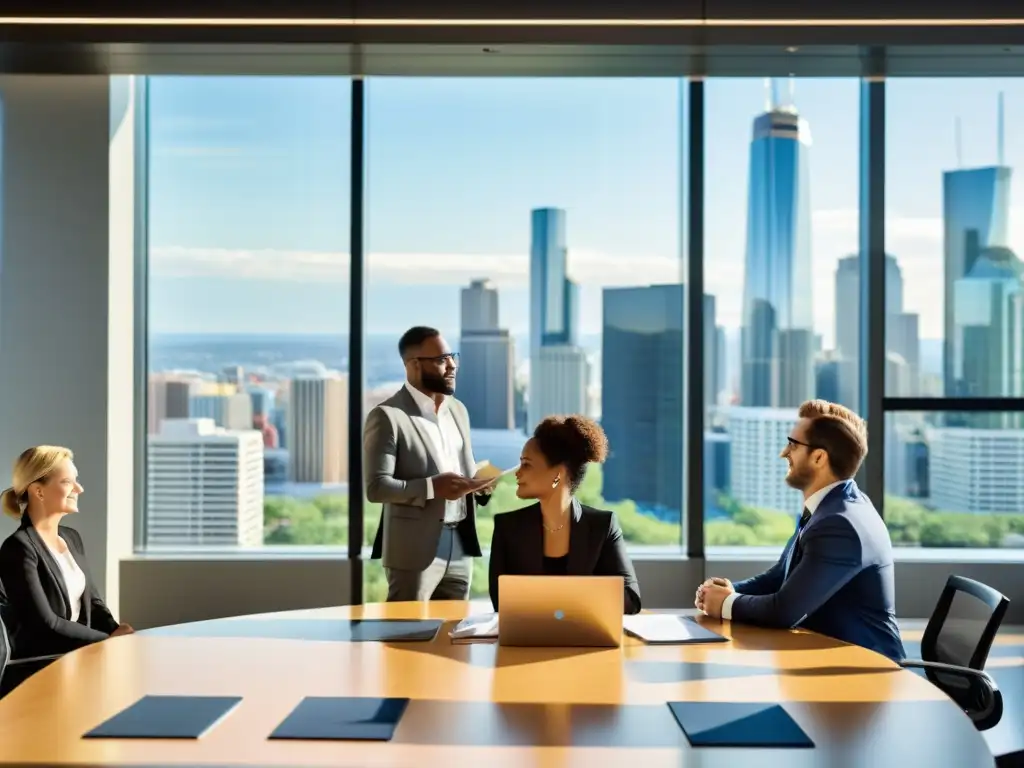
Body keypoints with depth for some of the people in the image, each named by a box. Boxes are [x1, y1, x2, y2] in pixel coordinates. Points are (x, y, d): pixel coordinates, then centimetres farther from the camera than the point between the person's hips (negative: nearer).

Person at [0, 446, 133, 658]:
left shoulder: (72, 537, 12)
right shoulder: (19, 548, -12)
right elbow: (45, 624, -17)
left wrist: (115, 630, -4)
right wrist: (109, 639, -13)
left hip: (82, 651, 7)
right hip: (42, 663, -7)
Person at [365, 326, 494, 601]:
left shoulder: (457, 410, 13)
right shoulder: (388, 416, -10)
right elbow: (376, 487, -15)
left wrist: (480, 484, 0)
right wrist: (434, 487, -22)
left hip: (460, 546, 7)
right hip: (415, 550, -7)